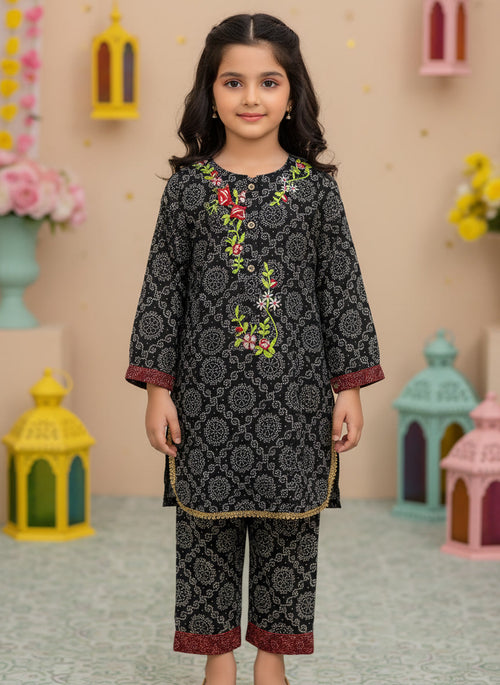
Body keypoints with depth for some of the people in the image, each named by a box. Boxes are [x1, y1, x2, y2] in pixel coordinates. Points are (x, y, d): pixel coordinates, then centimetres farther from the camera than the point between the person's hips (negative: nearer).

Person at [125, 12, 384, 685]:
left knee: (288, 525, 8)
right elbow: (163, 289, 1)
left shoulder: (315, 186, 0)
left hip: (295, 396, 0)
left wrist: (350, 387, -1)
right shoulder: (188, 185, 0)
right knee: (208, 522, 7)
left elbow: (343, 289, 2)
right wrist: (157, 387, -2)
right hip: (208, 394, 0)